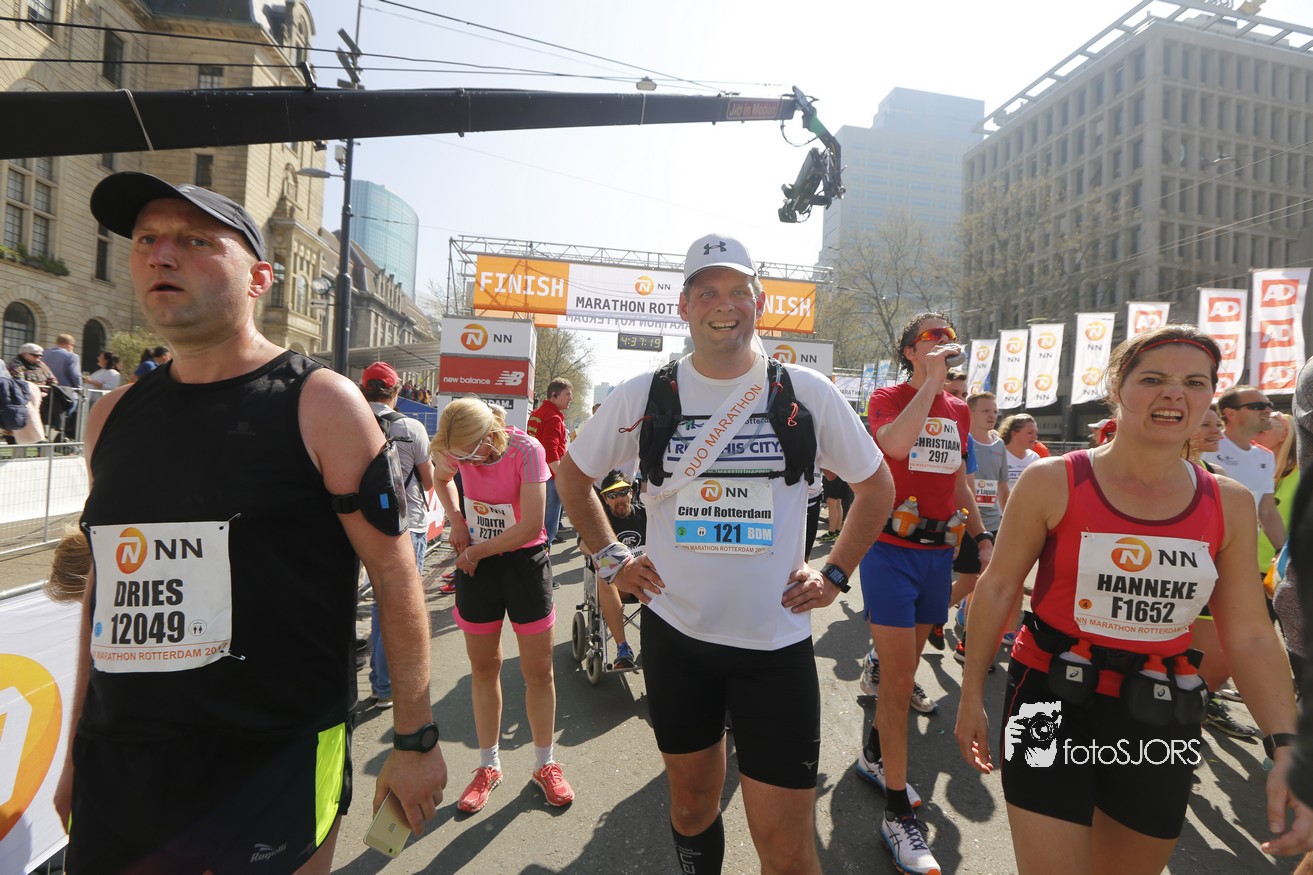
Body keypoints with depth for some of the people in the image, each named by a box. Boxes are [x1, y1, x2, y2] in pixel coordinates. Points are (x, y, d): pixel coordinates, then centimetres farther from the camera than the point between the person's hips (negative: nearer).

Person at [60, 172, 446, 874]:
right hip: (117, 764, 5)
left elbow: (394, 573, -12)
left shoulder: (321, 404, -11)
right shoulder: (111, 417, 6)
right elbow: (104, 581, 13)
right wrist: (77, 747, 15)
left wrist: (416, 740, -10)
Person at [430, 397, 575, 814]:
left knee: (538, 670, 6)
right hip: (476, 563, 4)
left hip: (525, 561, -3)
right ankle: (488, 766, 32)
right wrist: (457, 521, -2)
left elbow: (531, 526, -23)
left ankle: (546, 764, 27)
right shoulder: (460, 448, -9)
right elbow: (442, 481, 16)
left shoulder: (527, 450, -22)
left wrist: (474, 551, -12)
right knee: (483, 667, 13)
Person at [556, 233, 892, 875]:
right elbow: (574, 473, 11)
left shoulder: (808, 394, -4)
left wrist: (834, 574, 1)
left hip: (777, 641, -1)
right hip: (674, 632, 2)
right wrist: (609, 557, 3)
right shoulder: (643, 397, -3)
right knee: (691, 804, 21)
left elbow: (876, 485, 9)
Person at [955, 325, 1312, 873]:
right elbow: (998, 588, -5)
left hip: (1162, 719, 5)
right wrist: (972, 696, -2)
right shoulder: (1052, 481, -12)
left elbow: (1249, 635, 5)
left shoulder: (1229, 504, 0)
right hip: (1054, 704, -4)